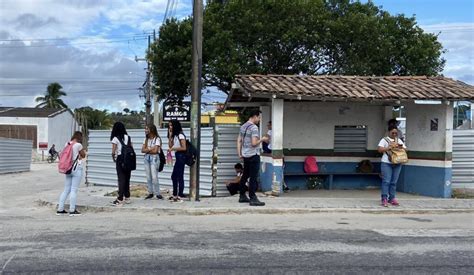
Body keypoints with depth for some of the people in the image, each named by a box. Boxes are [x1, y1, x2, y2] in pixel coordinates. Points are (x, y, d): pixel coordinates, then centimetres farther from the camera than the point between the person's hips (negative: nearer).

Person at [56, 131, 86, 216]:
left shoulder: (67, 144, 7)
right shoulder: (78, 145, -11)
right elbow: (83, 155, 0)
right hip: (77, 169, -6)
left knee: (66, 189, 12)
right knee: (74, 190, -3)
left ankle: (60, 209, 14)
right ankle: (72, 210, 1)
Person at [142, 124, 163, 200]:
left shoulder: (157, 139, -5)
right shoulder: (146, 139, 13)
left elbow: (155, 151, -13)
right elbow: (143, 150, 5)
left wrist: (147, 150, -2)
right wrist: (151, 149, -8)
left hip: (154, 158, -6)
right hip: (146, 158, 6)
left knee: (154, 177, -10)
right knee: (148, 177, 5)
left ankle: (157, 193, -3)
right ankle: (150, 193, 11)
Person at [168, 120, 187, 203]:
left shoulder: (180, 135, -11)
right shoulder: (174, 136, 16)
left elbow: (184, 148, -16)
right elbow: (170, 145, 9)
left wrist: (173, 149, -15)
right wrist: (170, 135, 3)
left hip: (181, 156, -10)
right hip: (177, 157, 10)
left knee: (180, 177, -7)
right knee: (174, 176, 14)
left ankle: (180, 196, -3)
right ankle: (175, 195, 22)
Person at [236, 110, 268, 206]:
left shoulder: (243, 126, 12)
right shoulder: (254, 127, -15)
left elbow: (239, 141, 13)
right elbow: (254, 143, -21)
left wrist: (239, 153, 16)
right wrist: (262, 139, -6)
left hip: (245, 155, 9)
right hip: (253, 155, -9)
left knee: (245, 176, 16)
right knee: (253, 177, -5)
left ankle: (242, 196, 23)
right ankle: (253, 199, -3)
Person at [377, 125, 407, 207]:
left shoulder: (399, 140, 17)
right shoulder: (384, 140, 2)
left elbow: (405, 149, 14)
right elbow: (380, 149, -10)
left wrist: (401, 147, -7)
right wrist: (390, 148, -19)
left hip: (397, 164, 4)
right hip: (386, 163, -4)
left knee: (394, 182, 6)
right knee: (386, 181, -8)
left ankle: (392, 198, 12)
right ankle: (384, 199, -6)